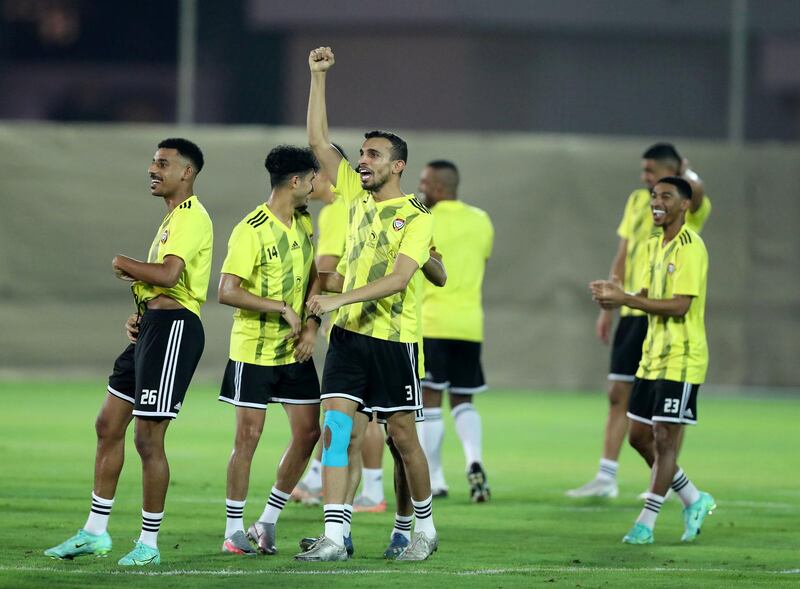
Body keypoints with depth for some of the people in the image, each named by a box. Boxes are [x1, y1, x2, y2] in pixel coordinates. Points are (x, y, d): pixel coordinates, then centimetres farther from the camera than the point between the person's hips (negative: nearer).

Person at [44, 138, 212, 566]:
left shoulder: (192, 218, -12)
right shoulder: (173, 218, 21)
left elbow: (168, 274, -27)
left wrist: (123, 264, -10)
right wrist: (139, 316, 12)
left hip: (173, 327, -11)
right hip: (152, 327, 11)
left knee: (147, 437, -8)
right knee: (108, 425, 12)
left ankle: (148, 543, 1)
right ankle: (95, 532, 18)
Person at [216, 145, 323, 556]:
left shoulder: (304, 223, 7)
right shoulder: (251, 230, -16)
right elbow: (227, 292, -22)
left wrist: (312, 322, 1)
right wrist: (283, 309, -22)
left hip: (296, 351, 7)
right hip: (253, 349, -7)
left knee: (308, 432, 3)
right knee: (248, 435, -4)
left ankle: (268, 522, 15)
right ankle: (234, 530, 6)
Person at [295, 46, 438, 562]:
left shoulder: (417, 217, -8)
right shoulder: (357, 196, 10)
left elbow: (398, 277, -19)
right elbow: (318, 141, 9)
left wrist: (341, 298, -27)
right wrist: (318, 76, 4)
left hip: (394, 339, -5)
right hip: (349, 333, 5)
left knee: (403, 435, 3)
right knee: (334, 427, -7)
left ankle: (426, 528, 20)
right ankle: (333, 537, -11)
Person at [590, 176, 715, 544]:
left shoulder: (691, 248, -14)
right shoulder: (655, 245, 14)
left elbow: (679, 306, -21)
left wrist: (627, 300, -24)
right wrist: (617, 295, -3)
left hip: (681, 359, -9)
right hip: (653, 356, 9)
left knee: (664, 440, -6)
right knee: (639, 436, 10)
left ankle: (646, 523, -1)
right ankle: (694, 500, 24)